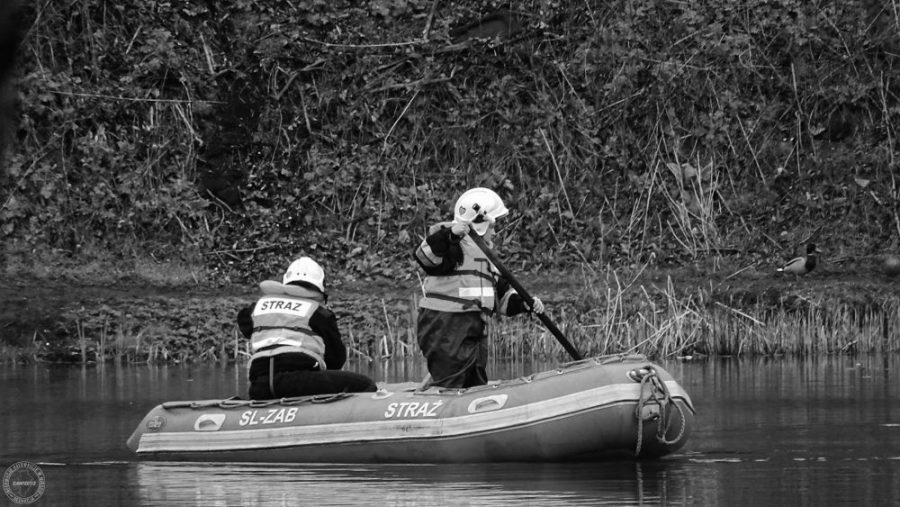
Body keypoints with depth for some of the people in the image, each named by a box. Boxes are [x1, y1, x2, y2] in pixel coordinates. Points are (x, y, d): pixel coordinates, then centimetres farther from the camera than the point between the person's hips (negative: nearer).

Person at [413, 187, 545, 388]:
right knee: (448, 387, -15)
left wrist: (525, 303, 6)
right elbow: (425, 257, -29)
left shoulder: (483, 254, 22)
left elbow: (502, 295, 24)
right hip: (444, 332, -10)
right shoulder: (454, 246, -7)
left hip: (475, 333, 10)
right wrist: (449, 235, -43)